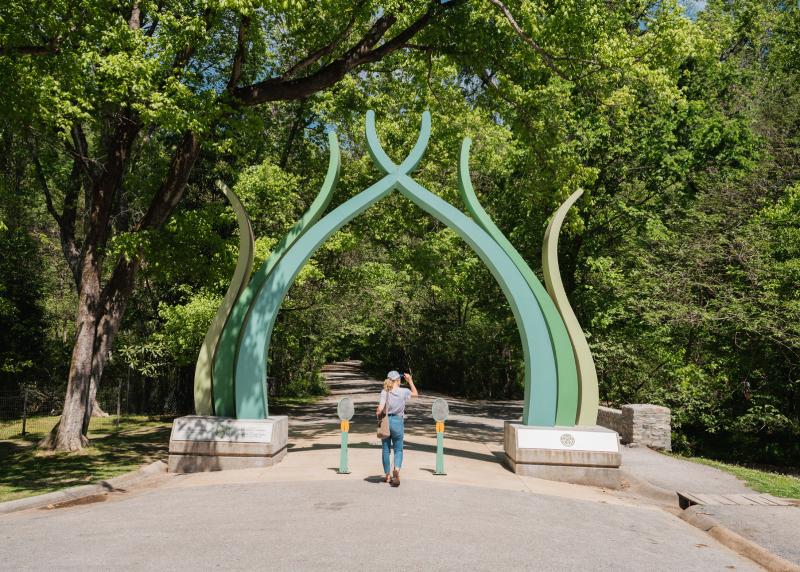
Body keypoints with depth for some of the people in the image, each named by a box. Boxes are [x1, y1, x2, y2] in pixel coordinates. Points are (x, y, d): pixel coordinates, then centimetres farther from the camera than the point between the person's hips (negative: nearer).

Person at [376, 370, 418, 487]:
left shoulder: (385, 392, -7)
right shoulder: (404, 391, -6)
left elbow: (380, 408, -15)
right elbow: (415, 393, 14)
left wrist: (378, 413, 6)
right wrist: (410, 381, 19)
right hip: (397, 422, -1)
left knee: (385, 449, 15)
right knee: (398, 449, 10)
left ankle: (388, 475, 24)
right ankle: (397, 469, -17)